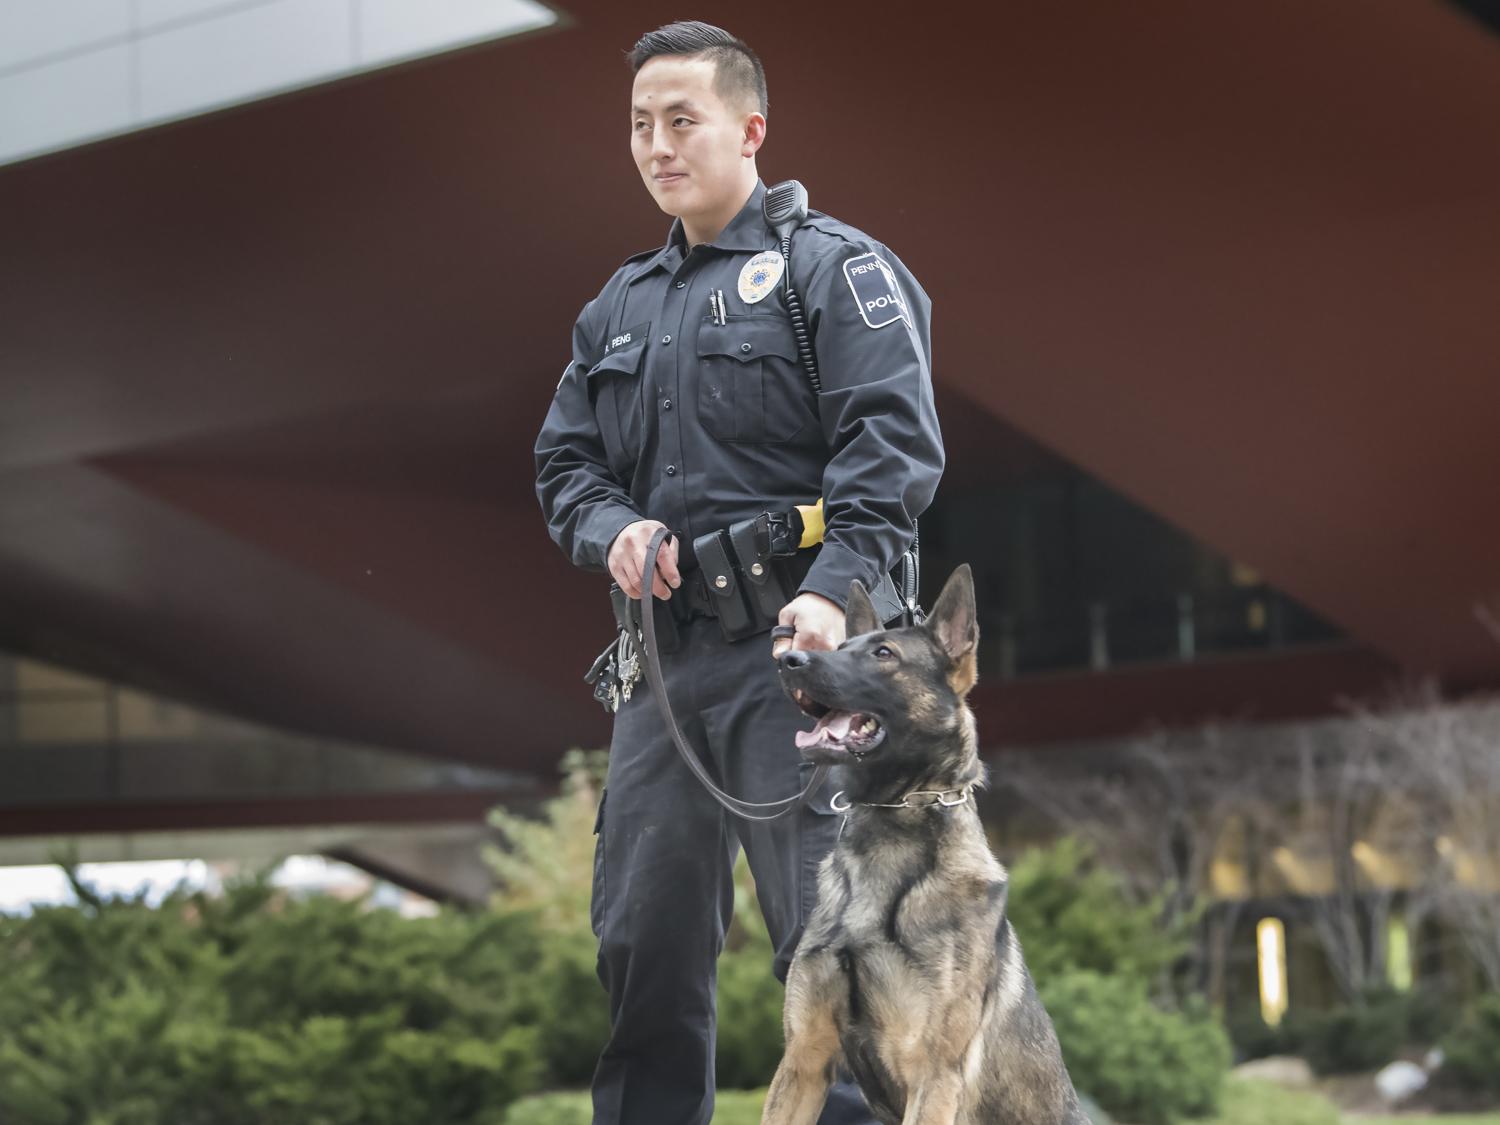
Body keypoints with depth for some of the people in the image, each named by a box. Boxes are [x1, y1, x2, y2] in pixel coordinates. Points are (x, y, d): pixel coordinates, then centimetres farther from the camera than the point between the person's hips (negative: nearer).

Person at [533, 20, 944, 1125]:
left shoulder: (831, 267, 1)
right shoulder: (619, 308, 22)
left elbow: (892, 444, -10)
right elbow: (565, 461, 23)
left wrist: (831, 589, -24)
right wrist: (612, 530, -1)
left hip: (796, 649, -6)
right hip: (662, 654, 7)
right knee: (643, 938, 9)